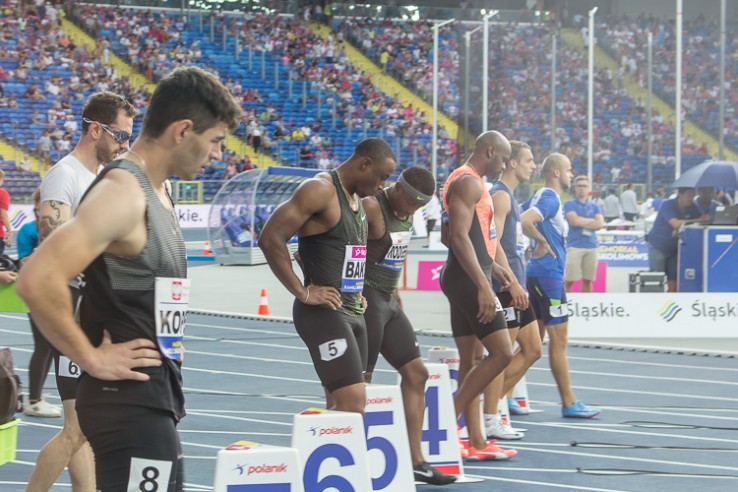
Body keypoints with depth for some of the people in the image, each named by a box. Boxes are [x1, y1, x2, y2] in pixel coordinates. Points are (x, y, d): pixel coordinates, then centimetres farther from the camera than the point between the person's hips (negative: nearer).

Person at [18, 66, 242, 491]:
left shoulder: (156, 191, 12)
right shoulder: (123, 193, -18)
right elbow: (38, 281, -29)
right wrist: (92, 359, -20)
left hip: (155, 401, 10)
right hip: (129, 404, -10)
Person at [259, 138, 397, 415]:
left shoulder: (356, 199, 17)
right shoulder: (320, 190, -13)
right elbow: (270, 239, -21)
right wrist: (302, 293, -19)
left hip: (352, 311, 10)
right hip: (324, 312, -10)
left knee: (340, 407, 8)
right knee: (353, 403, -18)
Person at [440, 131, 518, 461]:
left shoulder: (463, 181, 19)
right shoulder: (469, 183, -14)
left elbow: (448, 236, 27)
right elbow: (459, 237, -23)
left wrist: (492, 266, 28)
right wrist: (483, 285, -27)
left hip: (462, 279, 11)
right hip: (468, 280, -11)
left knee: (472, 359, 10)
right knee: (502, 353, -11)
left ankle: (476, 443, 11)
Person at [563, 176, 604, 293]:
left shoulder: (594, 207, 15)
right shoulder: (569, 204, 5)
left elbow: (600, 224, 0)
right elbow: (574, 221, -11)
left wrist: (582, 222, -5)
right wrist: (592, 222, 1)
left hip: (591, 246, 4)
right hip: (574, 246, -4)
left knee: (587, 281, 7)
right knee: (569, 281, -9)